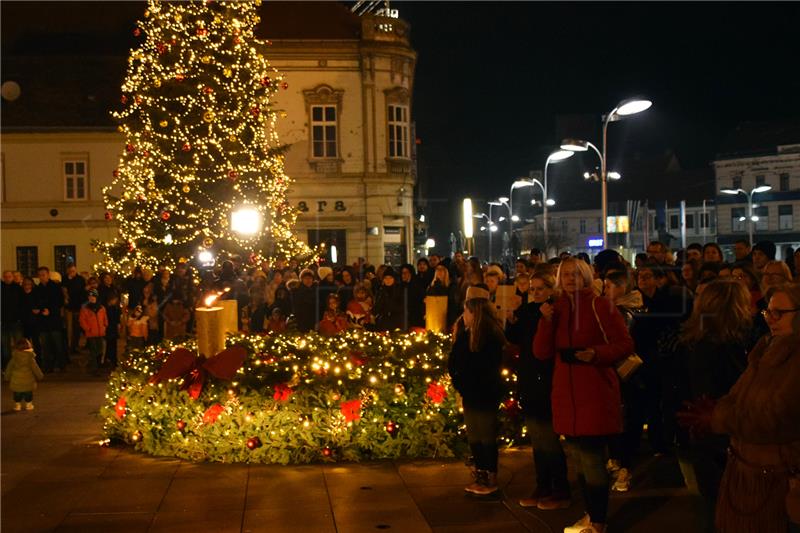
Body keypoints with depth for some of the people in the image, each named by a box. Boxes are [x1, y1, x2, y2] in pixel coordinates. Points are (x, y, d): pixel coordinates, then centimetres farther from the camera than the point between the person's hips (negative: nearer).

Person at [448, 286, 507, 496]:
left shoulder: (490, 336, -16)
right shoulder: (467, 335, 4)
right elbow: (453, 364, 5)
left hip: (485, 395, -7)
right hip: (471, 394, 7)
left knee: (486, 437, 2)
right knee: (474, 437, 14)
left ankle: (491, 479, 12)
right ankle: (481, 477, 24)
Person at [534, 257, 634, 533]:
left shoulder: (601, 306, -5)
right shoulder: (556, 309, 10)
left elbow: (625, 345, -6)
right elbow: (541, 352, 3)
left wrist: (596, 353, -22)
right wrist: (547, 320, -10)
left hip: (596, 392, -6)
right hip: (567, 394, 6)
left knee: (592, 459, -6)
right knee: (583, 458, 16)